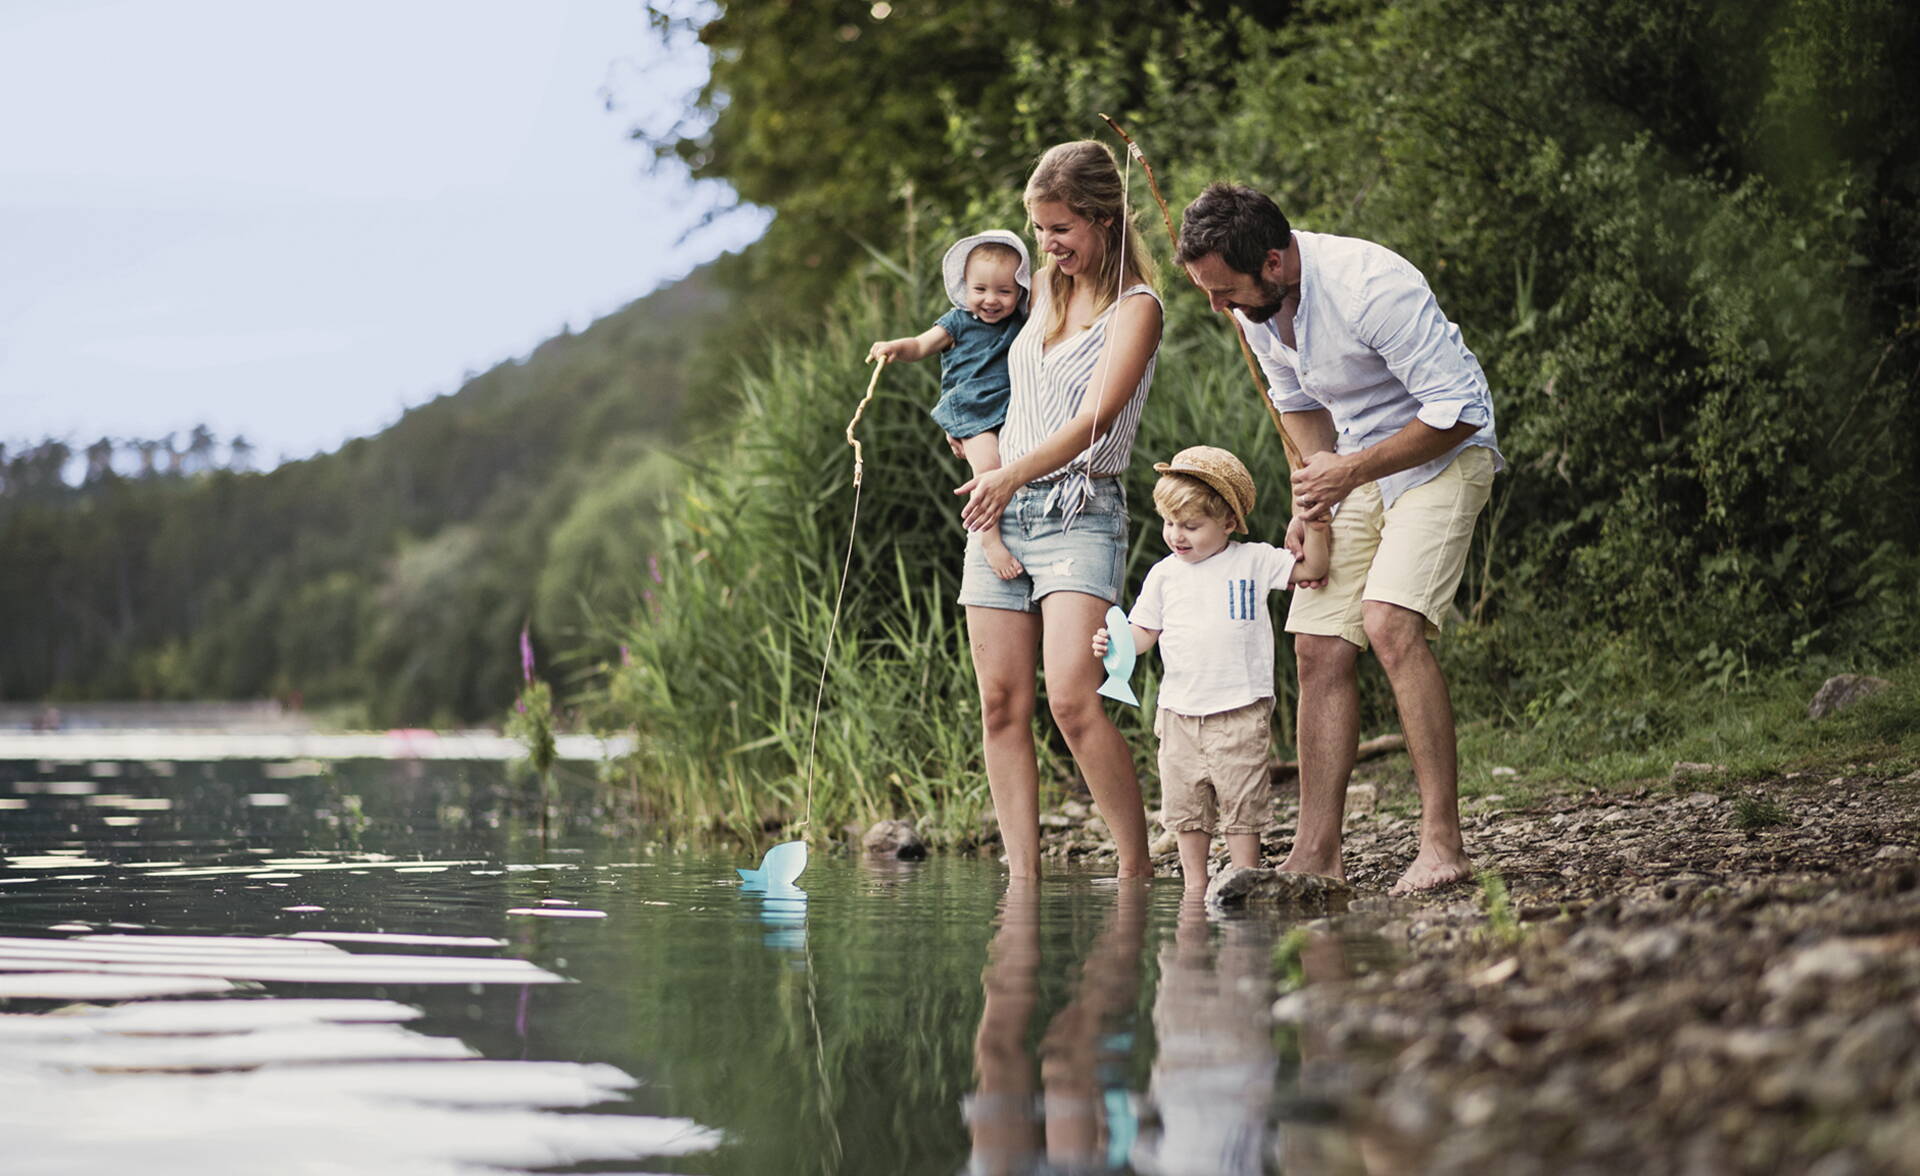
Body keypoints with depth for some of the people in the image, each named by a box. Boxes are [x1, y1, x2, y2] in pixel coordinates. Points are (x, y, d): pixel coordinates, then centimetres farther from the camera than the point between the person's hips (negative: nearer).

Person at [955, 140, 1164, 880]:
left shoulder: (1135, 307, -5)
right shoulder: (1043, 290, 16)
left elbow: (1096, 416, -17)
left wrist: (1012, 474, -25)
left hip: (1079, 513, -7)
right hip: (1001, 511, 7)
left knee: (1073, 699, -21)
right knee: (1002, 704, 0)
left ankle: (1138, 869, -13)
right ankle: (1022, 879, 0)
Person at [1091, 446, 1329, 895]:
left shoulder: (1254, 562, 1)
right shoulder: (1164, 575, 7)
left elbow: (1311, 569, 2)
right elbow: (1145, 631, 9)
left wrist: (1315, 527, -12)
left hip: (1239, 710, -3)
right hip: (1179, 712, 3)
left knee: (1242, 805, -1)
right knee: (1184, 807, 8)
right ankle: (1194, 887, 18)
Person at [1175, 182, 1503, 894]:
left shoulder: (1370, 287, -30)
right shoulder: (1253, 304, -4)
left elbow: (1459, 409, -26)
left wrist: (1348, 471, -22)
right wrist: (1317, 482, -1)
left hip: (1442, 456, -8)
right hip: (1352, 467, 8)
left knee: (1389, 620, -26)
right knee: (1319, 646, -1)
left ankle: (1443, 845, -23)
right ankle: (1316, 855, 3)